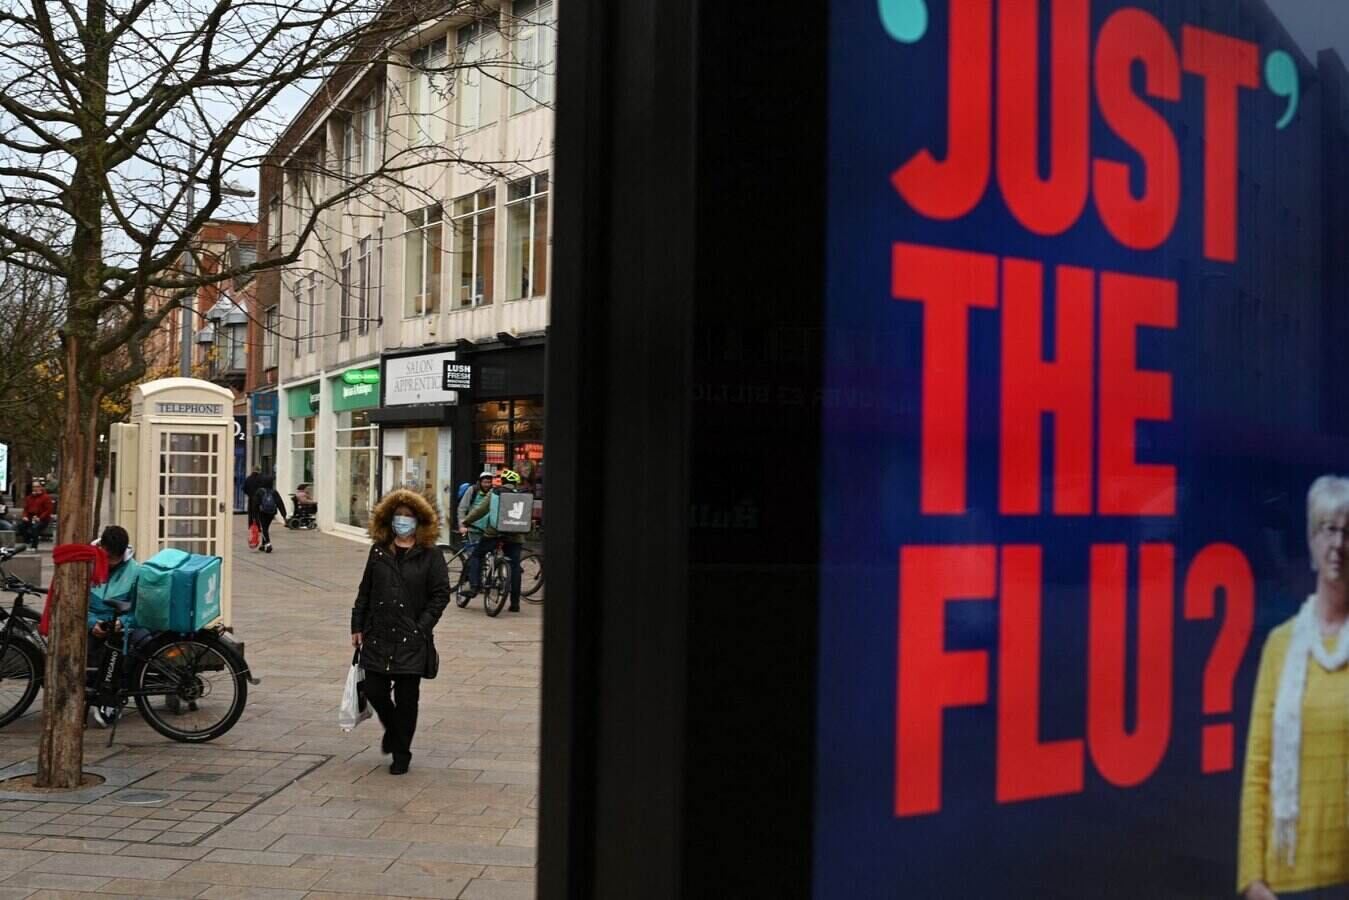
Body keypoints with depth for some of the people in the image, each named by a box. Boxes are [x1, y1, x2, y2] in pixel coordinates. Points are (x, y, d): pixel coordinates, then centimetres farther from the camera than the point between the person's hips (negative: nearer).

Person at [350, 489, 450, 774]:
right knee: (375, 691, 3)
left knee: (406, 697, 1)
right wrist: (358, 626, 9)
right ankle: (392, 730, 35)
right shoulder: (378, 552, 9)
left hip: (412, 640, -3)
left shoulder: (431, 556, -1)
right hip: (378, 636, 3)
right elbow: (365, 591, 13)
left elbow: (441, 594, -2)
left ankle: (401, 753, 17)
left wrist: (423, 626, -10)